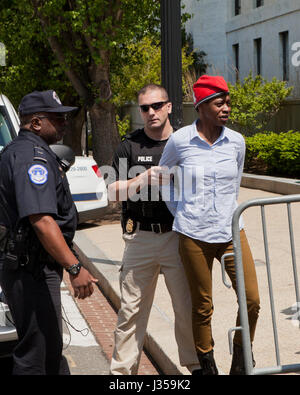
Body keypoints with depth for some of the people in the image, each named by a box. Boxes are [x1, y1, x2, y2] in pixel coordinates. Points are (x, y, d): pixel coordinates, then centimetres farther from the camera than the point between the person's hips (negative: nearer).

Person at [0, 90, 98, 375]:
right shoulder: (33, 156, -18)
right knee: (36, 353, -4)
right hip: (32, 270, -11)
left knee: (50, 346, 20)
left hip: (27, 267, 11)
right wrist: (75, 267, -31)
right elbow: (41, 220, -29)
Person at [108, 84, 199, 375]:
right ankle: (122, 368, 13)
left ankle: (195, 363, 21)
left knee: (187, 306, 5)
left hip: (179, 235, 0)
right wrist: (142, 180, -16)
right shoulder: (130, 145, 5)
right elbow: (114, 192, 1)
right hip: (140, 238, 0)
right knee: (131, 309, 3)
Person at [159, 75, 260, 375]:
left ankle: (240, 356, 21)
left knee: (252, 299, -3)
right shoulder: (180, 140, -5)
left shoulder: (236, 142, 3)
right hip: (194, 236, -2)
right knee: (202, 306, 5)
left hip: (231, 232, 3)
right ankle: (206, 365, 23)